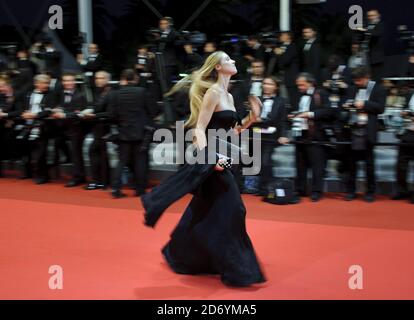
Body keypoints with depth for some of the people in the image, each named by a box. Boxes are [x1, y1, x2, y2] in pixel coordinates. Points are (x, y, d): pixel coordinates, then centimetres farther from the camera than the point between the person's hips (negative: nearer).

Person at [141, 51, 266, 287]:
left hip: (219, 156, 9)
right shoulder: (213, 92, -12)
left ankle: (180, 255, 32)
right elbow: (199, 129, -18)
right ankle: (235, 269, 4)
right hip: (210, 158, -9)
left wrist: (251, 118, 7)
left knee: (207, 212, 16)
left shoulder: (228, 96, 15)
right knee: (229, 209, -6)